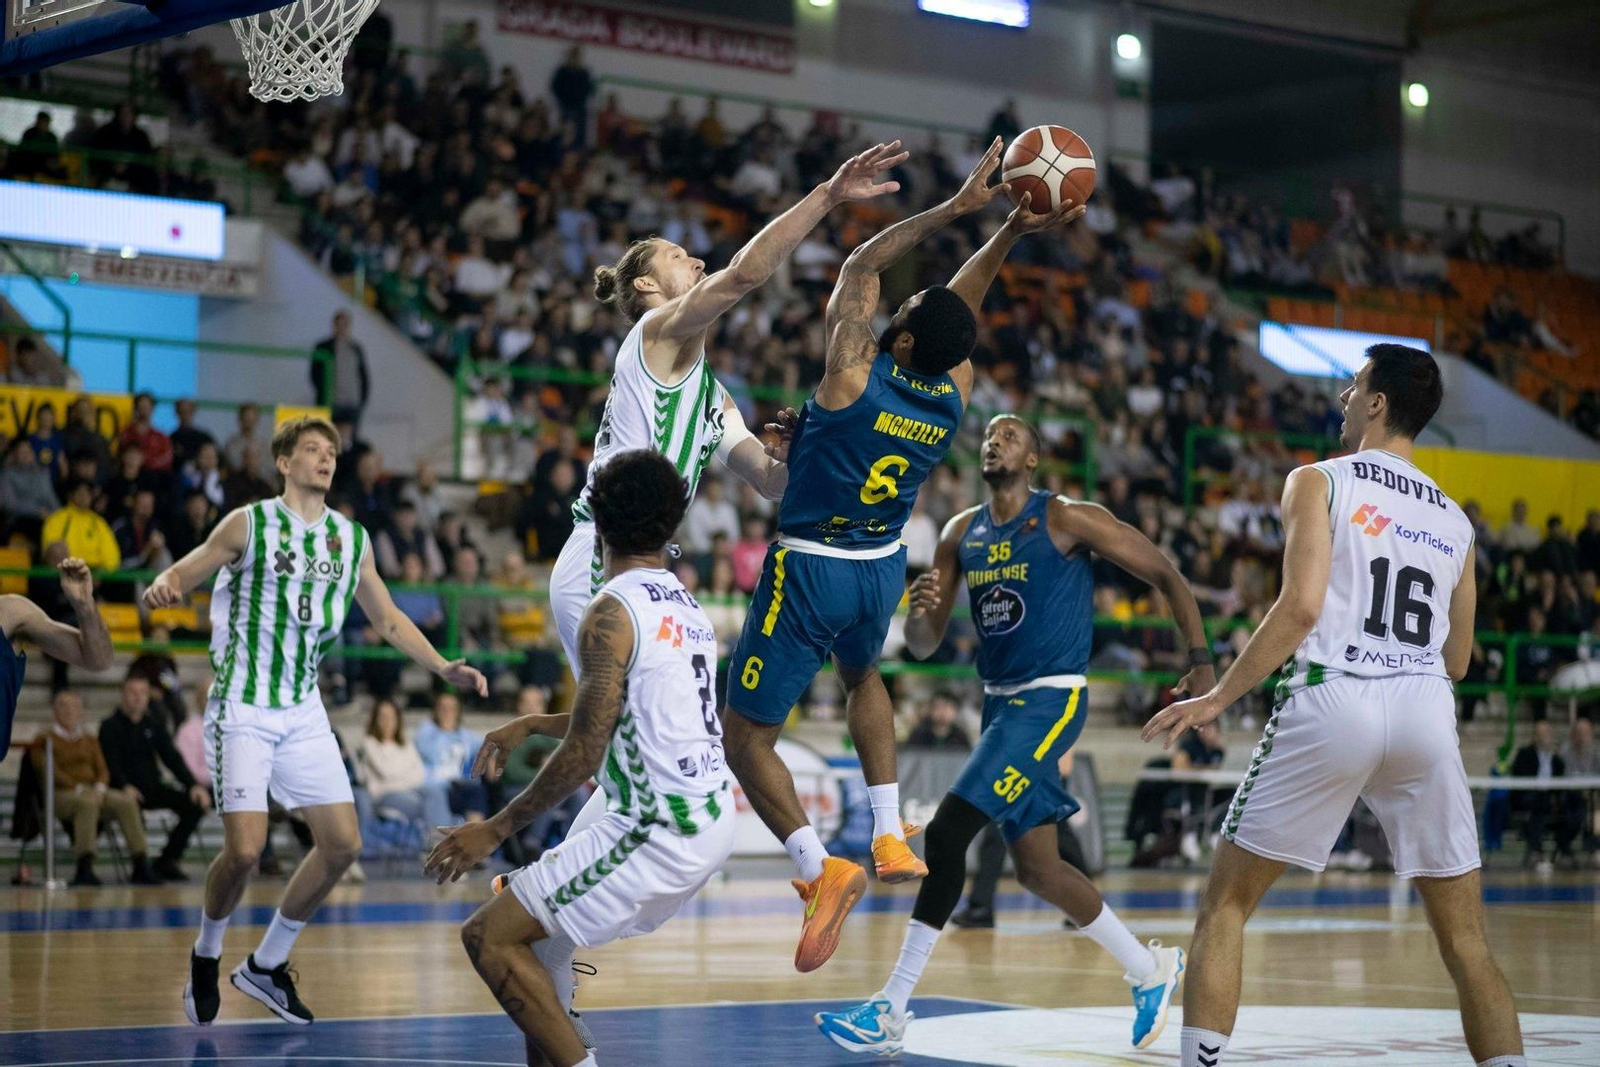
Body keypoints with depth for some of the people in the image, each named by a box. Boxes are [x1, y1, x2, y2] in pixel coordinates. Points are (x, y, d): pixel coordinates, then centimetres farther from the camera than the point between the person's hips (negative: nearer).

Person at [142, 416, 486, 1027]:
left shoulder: (352, 539, 8)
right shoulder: (248, 524, -5)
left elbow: (389, 620, 17)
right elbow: (179, 575, -2)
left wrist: (444, 668, 5)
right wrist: (161, 589, -27)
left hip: (304, 711, 5)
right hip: (243, 707, -5)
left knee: (343, 844, -1)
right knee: (244, 849, -15)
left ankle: (266, 966, 16)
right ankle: (206, 956, 14)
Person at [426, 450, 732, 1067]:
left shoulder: (613, 611, -13)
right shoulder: (687, 607, 13)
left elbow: (583, 756, -16)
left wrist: (496, 830, -7)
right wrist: (530, 727, 35)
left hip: (658, 830, -9)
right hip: (711, 820, 9)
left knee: (490, 937, -4)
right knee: (537, 915, 26)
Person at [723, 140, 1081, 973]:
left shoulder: (855, 378, -20)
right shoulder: (955, 393, -6)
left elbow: (862, 267, -11)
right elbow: (962, 307, 10)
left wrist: (957, 208, -11)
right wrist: (1014, 229, 5)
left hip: (810, 572, -6)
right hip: (883, 572, 6)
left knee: (747, 738, 2)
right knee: (861, 678, 37)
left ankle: (820, 869, -16)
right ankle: (890, 837, 23)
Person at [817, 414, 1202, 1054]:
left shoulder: (1067, 520, -8)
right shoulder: (960, 534, 10)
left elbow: (1165, 575, -3)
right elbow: (923, 647, 10)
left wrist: (1200, 660, -11)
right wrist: (920, 610, -13)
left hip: (1049, 700, -8)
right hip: (999, 701, 8)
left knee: (948, 831, -18)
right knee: (1035, 868, 11)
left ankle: (892, 1011, -15)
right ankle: (1150, 969, 31)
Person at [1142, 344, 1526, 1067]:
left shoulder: (1319, 482, 5)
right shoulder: (1454, 520, 19)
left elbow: (1302, 606, -9)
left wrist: (1217, 698, -4)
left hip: (1332, 701, -4)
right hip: (1427, 709, 4)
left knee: (1225, 905, 9)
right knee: (1465, 940, 9)